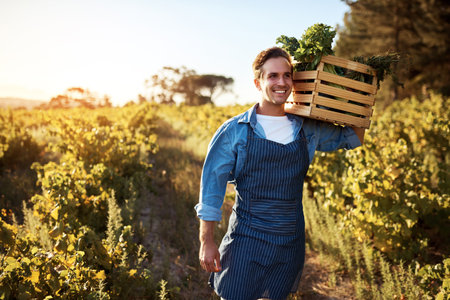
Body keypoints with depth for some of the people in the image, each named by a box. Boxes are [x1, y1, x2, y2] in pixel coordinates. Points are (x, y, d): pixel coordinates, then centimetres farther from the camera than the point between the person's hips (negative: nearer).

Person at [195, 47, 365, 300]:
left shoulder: (308, 130, 3)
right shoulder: (234, 131, -7)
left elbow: (354, 139, 18)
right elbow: (212, 186, -4)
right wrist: (207, 241, -5)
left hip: (290, 245, 3)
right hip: (245, 242, -3)